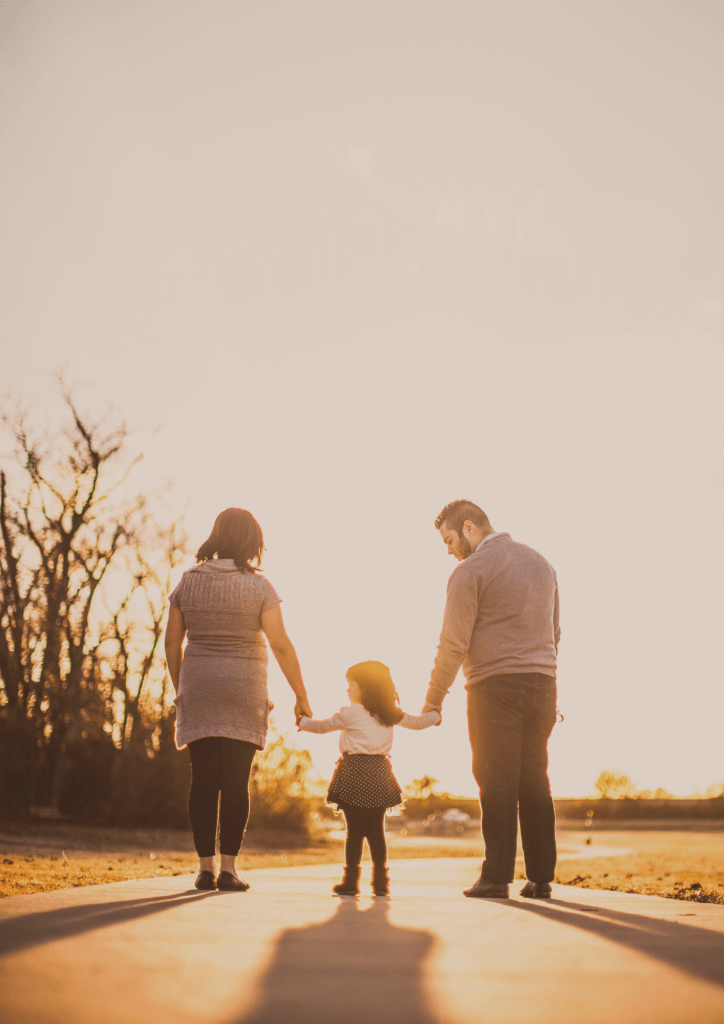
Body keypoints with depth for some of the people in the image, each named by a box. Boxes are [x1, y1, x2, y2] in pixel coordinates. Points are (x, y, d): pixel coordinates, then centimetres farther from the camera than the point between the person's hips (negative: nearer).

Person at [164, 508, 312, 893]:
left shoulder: (188, 582, 3)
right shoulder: (258, 586, -7)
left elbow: (172, 641, 5)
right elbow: (281, 646, -9)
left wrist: (179, 689, 16)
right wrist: (301, 697, -2)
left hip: (198, 688, 3)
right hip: (243, 692, -2)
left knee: (204, 781, 5)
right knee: (236, 781, 2)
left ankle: (206, 867, 5)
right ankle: (228, 869, 0)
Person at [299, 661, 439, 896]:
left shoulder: (350, 713, -3)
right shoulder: (390, 714, 10)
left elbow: (322, 726, 8)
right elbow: (417, 722, 22)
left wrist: (303, 722, 28)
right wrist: (435, 715, 43)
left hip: (354, 773, -4)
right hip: (378, 774, 4)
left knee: (355, 830, -2)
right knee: (376, 830, 9)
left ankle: (351, 881, 0)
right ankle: (380, 882, 8)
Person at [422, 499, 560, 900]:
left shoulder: (470, 571, -6)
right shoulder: (540, 563, 17)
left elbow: (454, 644, -9)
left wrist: (432, 701, -2)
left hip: (495, 686, -6)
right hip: (542, 684, 6)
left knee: (498, 782, -3)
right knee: (535, 781, 8)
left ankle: (497, 877, -2)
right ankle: (541, 878, 8)